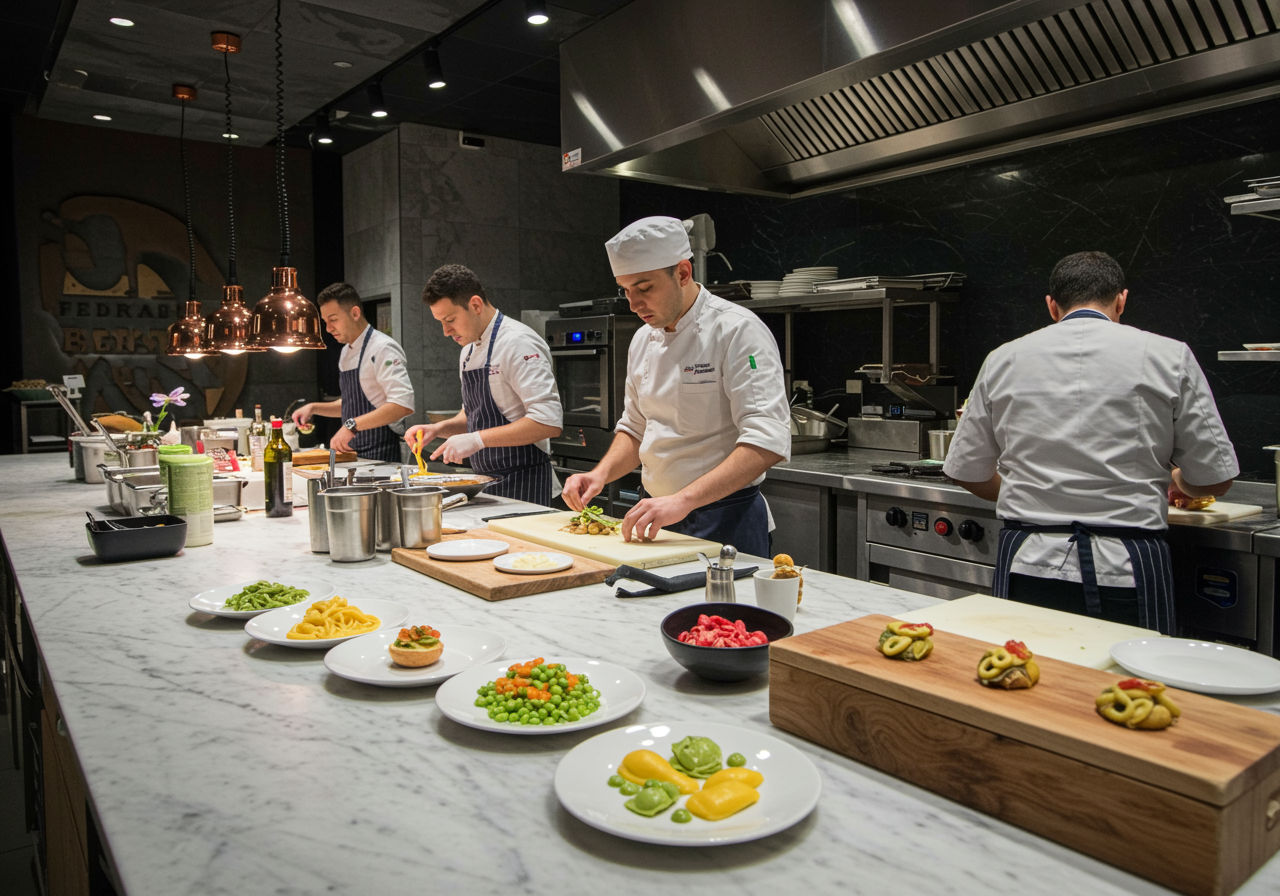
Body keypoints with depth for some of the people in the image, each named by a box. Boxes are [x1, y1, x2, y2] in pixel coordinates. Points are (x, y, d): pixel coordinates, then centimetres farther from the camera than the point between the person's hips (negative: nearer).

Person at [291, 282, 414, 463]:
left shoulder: (382, 348, -13)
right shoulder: (346, 352, 16)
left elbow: (403, 404, -26)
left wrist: (352, 424, -29)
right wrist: (313, 408, 13)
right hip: (353, 453, 8)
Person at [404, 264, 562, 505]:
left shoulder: (518, 343, -16)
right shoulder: (469, 351, 14)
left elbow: (549, 422, -25)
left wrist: (477, 440, -24)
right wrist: (439, 428, 4)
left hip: (522, 485, -8)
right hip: (487, 484, 8)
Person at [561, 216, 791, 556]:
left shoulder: (738, 330, -16)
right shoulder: (643, 340, 8)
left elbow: (767, 442, -26)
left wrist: (683, 500, -33)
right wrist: (601, 473, -1)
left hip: (725, 526, -6)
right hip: (656, 520, 7)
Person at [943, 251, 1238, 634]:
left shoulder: (1003, 359, 5)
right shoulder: (1169, 357, 0)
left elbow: (968, 473, 10)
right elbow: (1214, 479, 4)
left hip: (1028, 563, 2)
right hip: (1126, 572, -1)